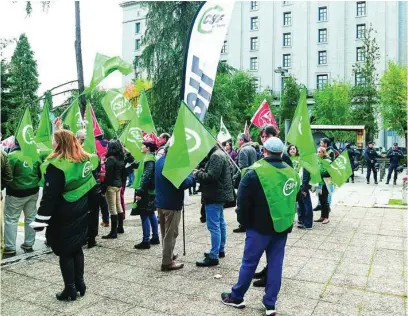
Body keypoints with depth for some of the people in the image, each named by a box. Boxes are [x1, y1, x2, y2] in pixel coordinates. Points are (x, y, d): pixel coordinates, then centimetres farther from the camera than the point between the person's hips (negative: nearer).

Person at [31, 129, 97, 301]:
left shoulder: (56, 165, -20)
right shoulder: (84, 159, 2)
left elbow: (49, 196, -20)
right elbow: (89, 185, 12)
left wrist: (40, 220, -16)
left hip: (63, 216, -7)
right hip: (81, 213, 7)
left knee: (64, 252, 6)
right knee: (76, 248, 18)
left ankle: (70, 289, 14)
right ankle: (80, 283, 25)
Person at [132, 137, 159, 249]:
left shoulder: (149, 159, -18)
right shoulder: (150, 157, 13)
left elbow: (146, 177, -24)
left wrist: (139, 192, -25)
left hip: (146, 192, -10)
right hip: (150, 191, 10)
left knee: (145, 215, -5)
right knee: (151, 214, 16)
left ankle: (146, 241, 1)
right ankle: (155, 237, 24)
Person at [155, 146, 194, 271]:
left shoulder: (159, 161, 9)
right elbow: (183, 183, -25)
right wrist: (193, 177, -5)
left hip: (160, 202, 9)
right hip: (172, 203, -9)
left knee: (165, 232, 20)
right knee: (171, 234, 1)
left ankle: (168, 254, 35)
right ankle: (167, 262, 7)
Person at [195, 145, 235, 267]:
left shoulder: (216, 156, -18)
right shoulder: (219, 154, 17)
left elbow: (211, 176, -25)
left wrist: (197, 174, -12)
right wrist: (202, 172, 7)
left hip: (214, 196, -11)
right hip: (220, 194, 11)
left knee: (214, 226, -8)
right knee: (220, 223, 17)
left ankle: (213, 257, -4)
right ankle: (220, 250, 29)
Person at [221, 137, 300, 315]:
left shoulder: (255, 172, -14)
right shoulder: (292, 173, 4)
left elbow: (243, 202, -10)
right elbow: (293, 199, 12)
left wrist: (244, 222, 4)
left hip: (260, 226, -5)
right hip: (283, 226, 5)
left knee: (249, 262, 8)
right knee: (275, 264, 12)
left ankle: (236, 297, 25)